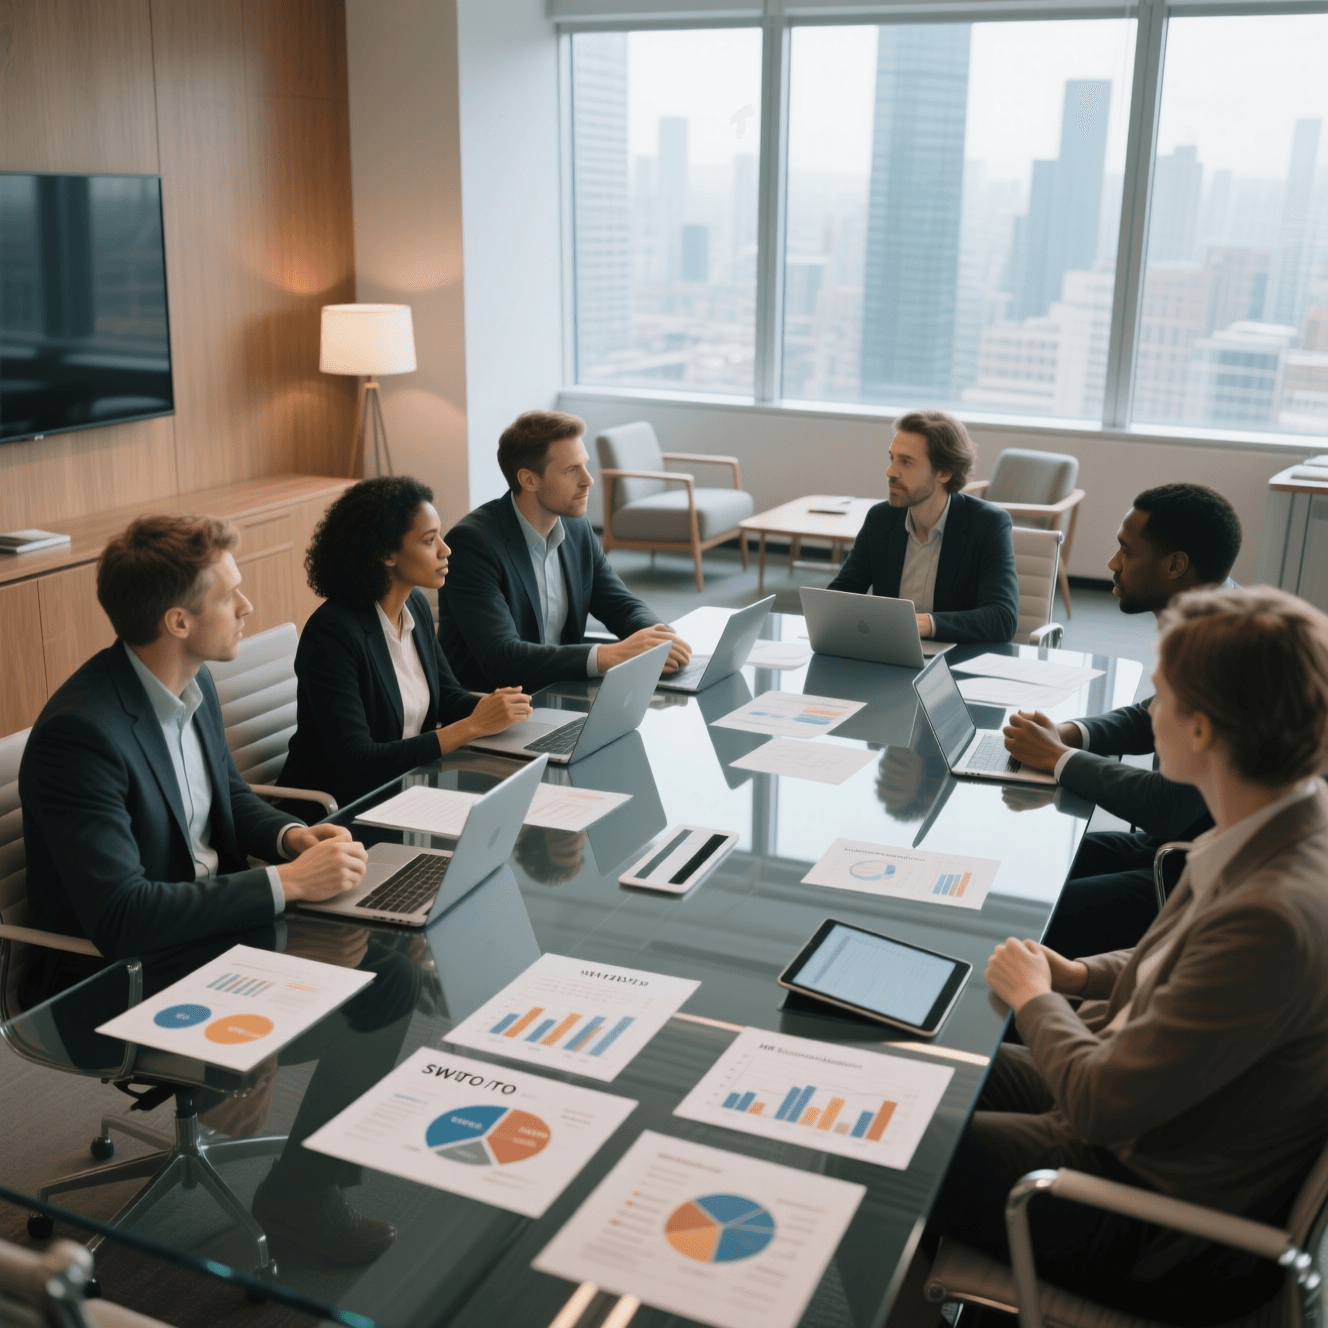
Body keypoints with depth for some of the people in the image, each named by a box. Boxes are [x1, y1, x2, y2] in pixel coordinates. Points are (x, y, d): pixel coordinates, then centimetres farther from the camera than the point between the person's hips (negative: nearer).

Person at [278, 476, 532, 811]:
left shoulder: (416, 607, 3)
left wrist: (497, 707, -8)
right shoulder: (333, 632, -21)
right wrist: (471, 727, -26)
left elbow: (447, 695, 16)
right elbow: (355, 764, -26)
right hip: (337, 805, -7)